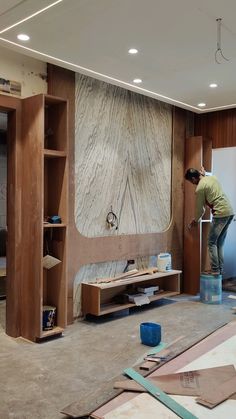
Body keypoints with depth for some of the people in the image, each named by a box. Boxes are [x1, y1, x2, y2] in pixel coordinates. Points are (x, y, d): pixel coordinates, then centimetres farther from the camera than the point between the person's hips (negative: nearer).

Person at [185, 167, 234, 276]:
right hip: (230, 212, 8)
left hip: (220, 214, -8)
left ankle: (215, 270, -1)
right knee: (220, 243, 14)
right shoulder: (212, 177, 14)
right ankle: (220, 269, 15)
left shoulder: (199, 188, -8)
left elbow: (200, 208, 1)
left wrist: (195, 221, 19)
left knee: (212, 242, 1)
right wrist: (204, 174, 34)